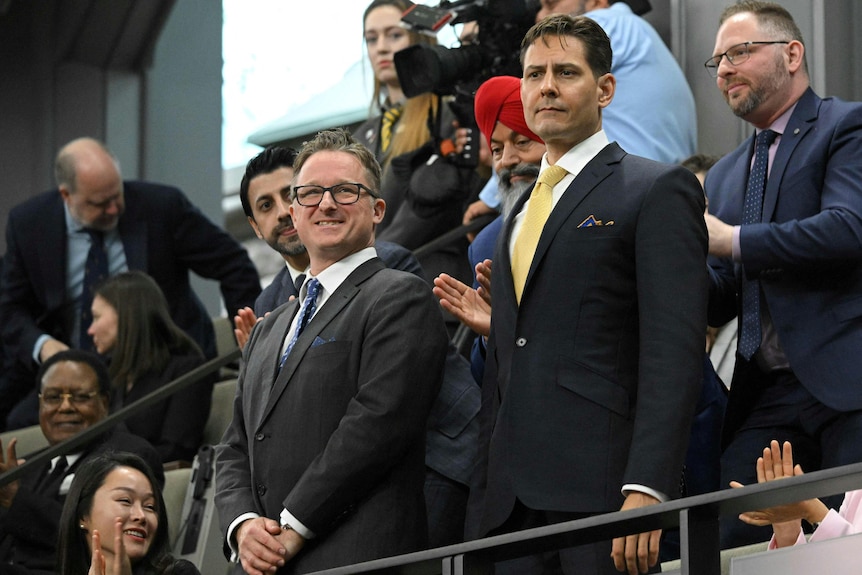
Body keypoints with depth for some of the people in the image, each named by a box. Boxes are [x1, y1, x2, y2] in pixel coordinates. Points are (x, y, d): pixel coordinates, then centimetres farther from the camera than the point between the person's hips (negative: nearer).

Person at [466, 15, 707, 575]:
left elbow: (674, 352, -10)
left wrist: (647, 490, -20)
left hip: (604, 487, -6)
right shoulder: (520, 214, 25)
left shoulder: (658, 189, 1)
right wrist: (483, 497, 16)